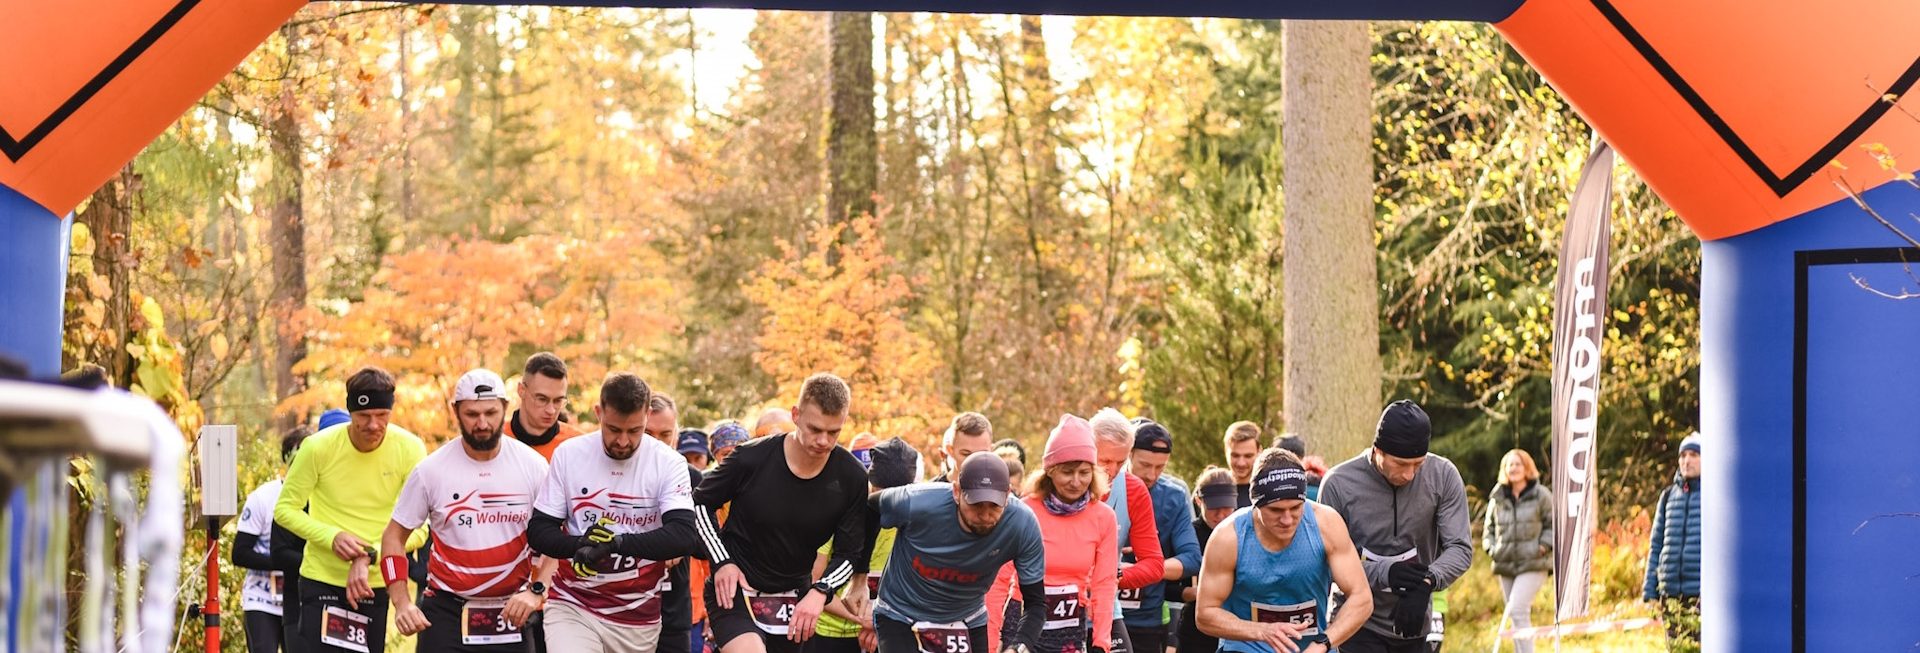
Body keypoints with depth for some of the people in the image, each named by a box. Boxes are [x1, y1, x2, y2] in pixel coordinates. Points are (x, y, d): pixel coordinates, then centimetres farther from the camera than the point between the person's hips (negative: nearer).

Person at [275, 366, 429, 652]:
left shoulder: (410, 449, -11)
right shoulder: (318, 447, -14)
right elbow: (285, 509, -6)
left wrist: (369, 556, -25)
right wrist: (331, 537, -22)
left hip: (375, 584, 2)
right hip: (322, 580, -2)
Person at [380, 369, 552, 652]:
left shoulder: (532, 465, -2)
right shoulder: (431, 470, -4)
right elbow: (394, 535, 4)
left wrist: (536, 591, -12)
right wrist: (402, 603, -8)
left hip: (512, 613, 1)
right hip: (446, 612, -1)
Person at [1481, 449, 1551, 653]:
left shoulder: (1540, 496, -2)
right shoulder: (1497, 499, 9)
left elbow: (1553, 525, 4)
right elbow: (1489, 527, 20)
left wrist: (1543, 546, -9)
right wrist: (1491, 548, 5)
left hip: (1532, 565, -5)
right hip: (1505, 565, 5)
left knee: (1517, 610, -20)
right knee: (1516, 616, 10)